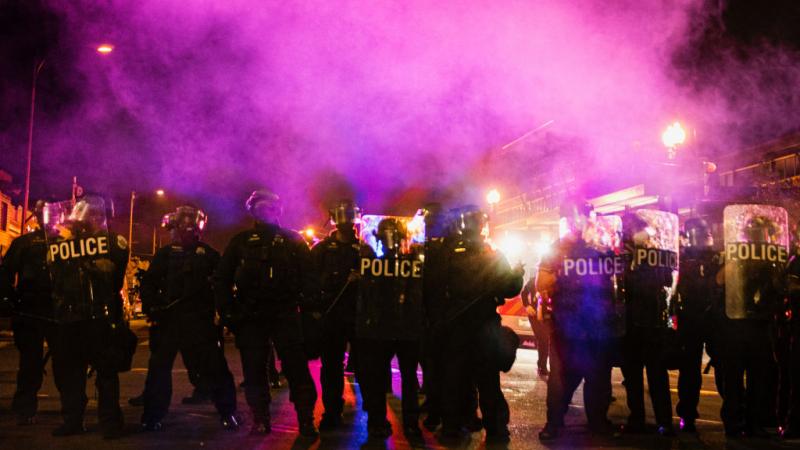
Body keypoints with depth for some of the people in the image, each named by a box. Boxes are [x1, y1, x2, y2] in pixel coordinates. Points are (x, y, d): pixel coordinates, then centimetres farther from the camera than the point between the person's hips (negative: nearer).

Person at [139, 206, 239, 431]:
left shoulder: (208, 254, 4)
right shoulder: (165, 254, 8)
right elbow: (149, 283, 7)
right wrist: (152, 309, -5)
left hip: (201, 319, -2)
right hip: (168, 318, 2)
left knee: (213, 366, 0)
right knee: (159, 367, 6)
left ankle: (228, 412, 12)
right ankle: (152, 416, 19)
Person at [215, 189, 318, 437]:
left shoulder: (292, 239, 9)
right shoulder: (241, 241, 10)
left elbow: (307, 274, 5)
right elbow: (222, 277, 9)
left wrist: (307, 304, -7)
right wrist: (228, 310, 0)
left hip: (285, 313, -1)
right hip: (249, 315, 2)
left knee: (296, 366, -5)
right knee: (254, 369, 5)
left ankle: (306, 420, 1)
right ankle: (260, 420, 16)